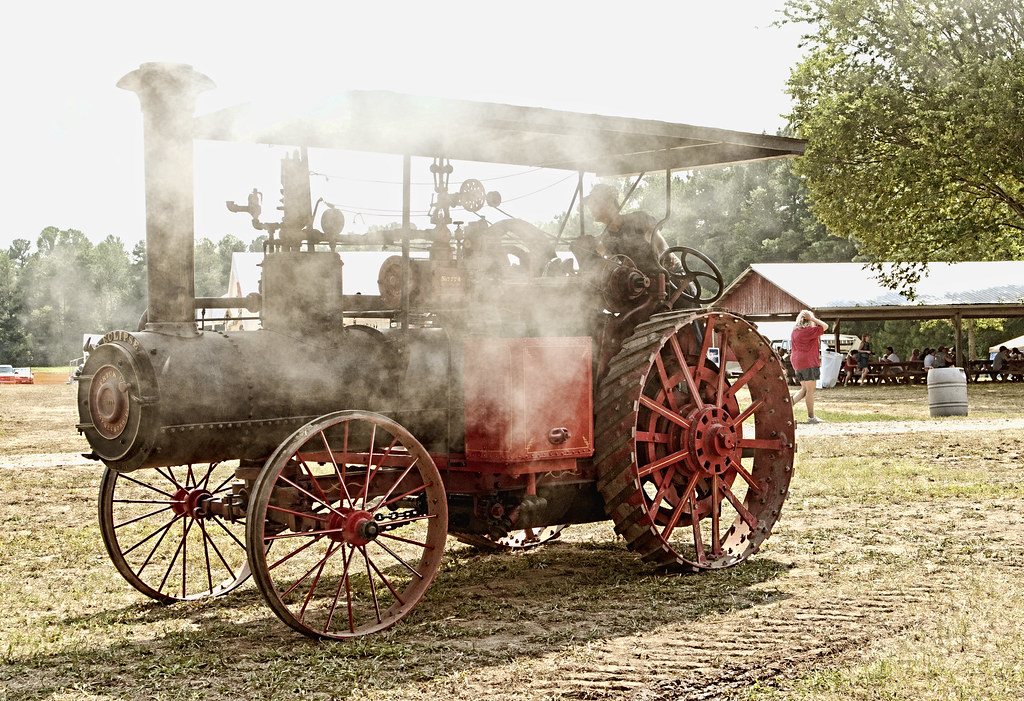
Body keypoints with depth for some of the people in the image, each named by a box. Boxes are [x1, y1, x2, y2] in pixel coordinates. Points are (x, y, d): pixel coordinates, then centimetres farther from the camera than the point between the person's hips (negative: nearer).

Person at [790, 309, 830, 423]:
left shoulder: (794, 331, 13)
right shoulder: (809, 330, -13)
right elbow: (825, 326, -10)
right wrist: (812, 318, -6)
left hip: (797, 362, 8)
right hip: (809, 362, -8)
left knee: (804, 389, 16)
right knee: (810, 390, -2)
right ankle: (811, 417, 1)